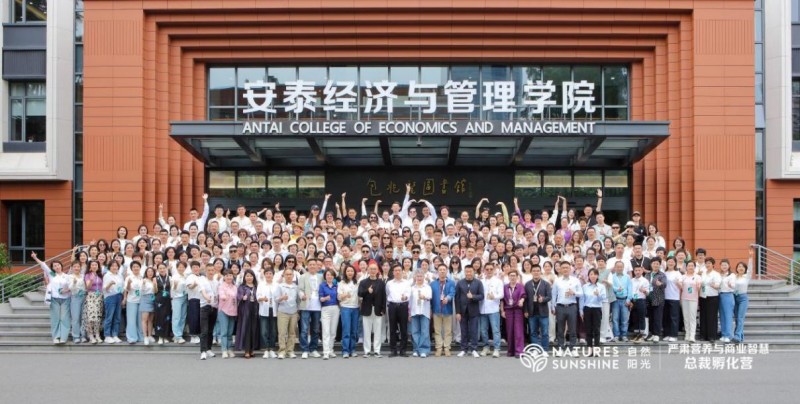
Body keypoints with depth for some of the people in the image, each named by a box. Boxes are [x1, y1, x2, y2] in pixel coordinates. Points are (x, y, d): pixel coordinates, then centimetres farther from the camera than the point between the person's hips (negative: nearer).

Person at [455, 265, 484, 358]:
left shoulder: (478, 283, 3)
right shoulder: (460, 283, 5)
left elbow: (481, 296, -2)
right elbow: (457, 298, 1)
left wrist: (473, 297, -21)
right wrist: (457, 312, -5)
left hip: (473, 311, -1)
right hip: (463, 311, 1)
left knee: (473, 331, 0)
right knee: (464, 331, 5)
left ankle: (474, 349, 5)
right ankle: (464, 349, 11)